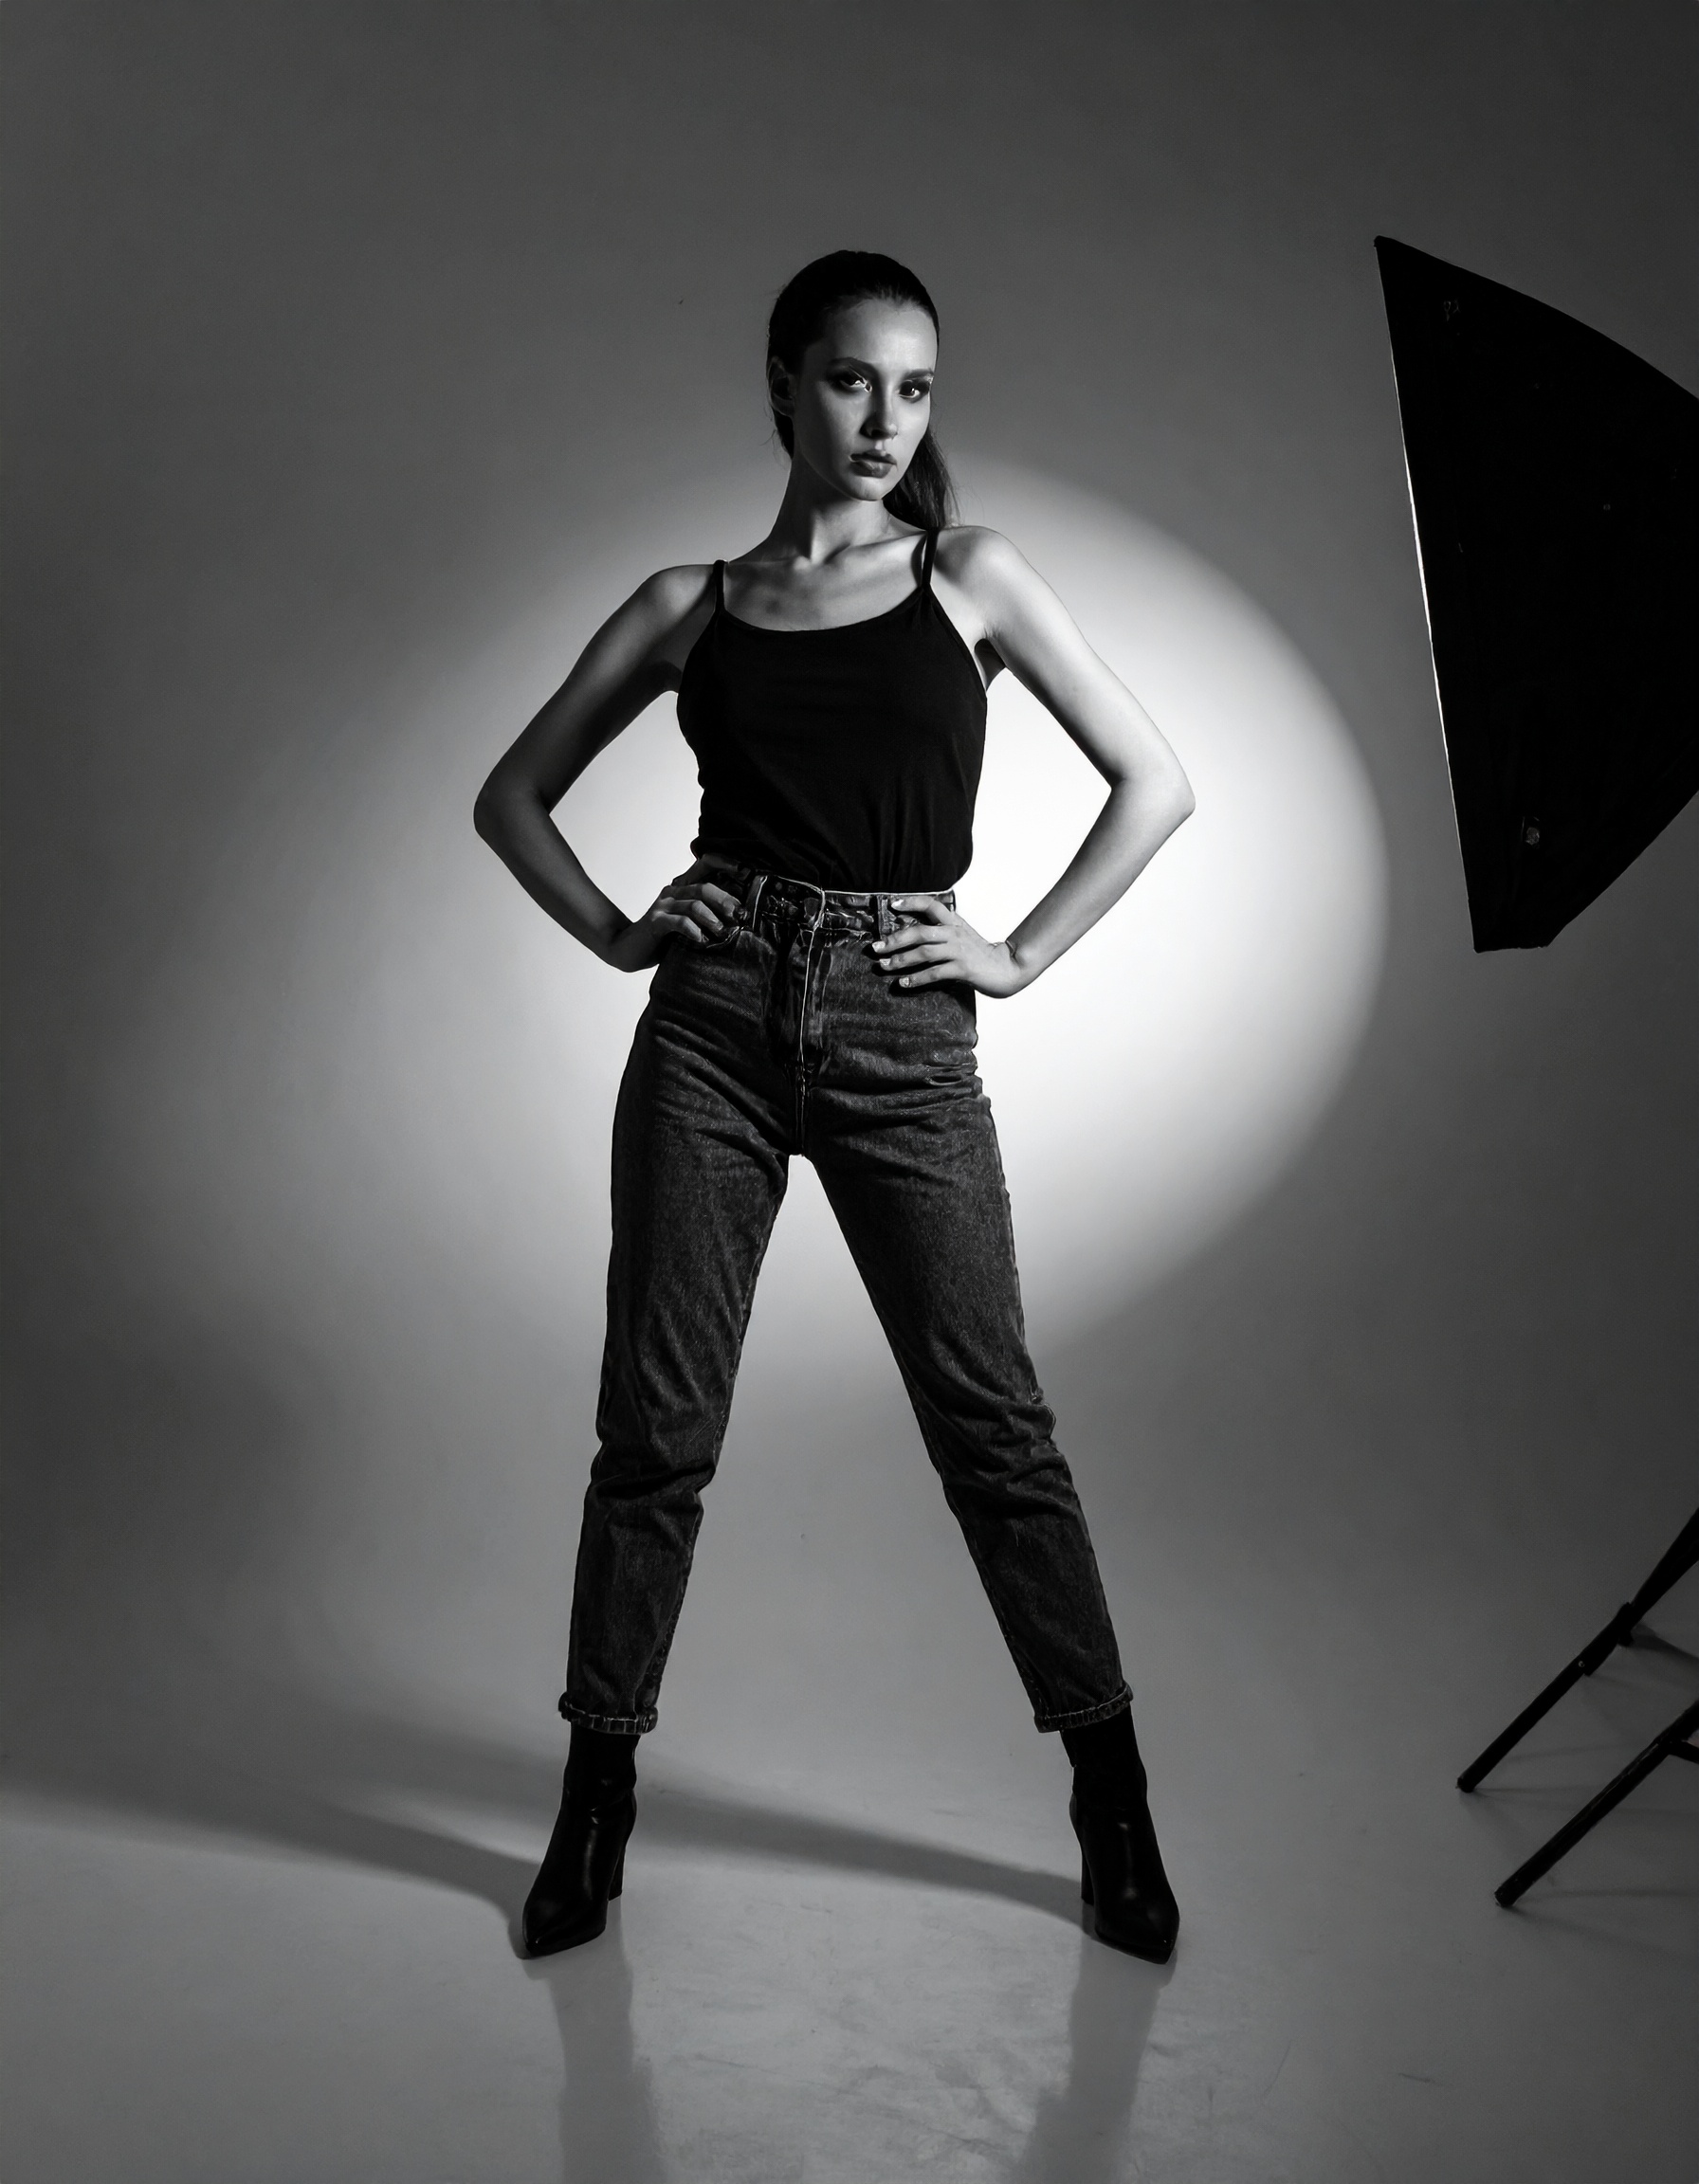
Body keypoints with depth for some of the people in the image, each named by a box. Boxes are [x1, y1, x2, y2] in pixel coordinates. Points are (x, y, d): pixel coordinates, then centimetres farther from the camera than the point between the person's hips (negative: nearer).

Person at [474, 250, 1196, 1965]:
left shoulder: (971, 579, 8)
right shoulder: (690, 606, 10)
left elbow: (1154, 781, 6)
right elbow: (512, 793, 18)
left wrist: (1023, 955, 0)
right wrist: (612, 933, 4)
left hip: (902, 1040, -1)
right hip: (715, 1024, 1)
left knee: (991, 1422, 3)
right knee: (654, 1426, 4)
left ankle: (1111, 1804, 19)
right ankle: (595, 1806, 21)